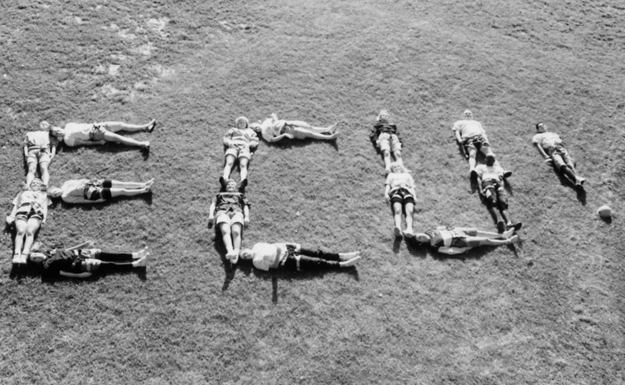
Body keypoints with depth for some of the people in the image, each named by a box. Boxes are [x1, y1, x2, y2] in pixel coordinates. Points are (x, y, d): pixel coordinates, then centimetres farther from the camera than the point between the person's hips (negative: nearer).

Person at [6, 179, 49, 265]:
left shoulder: (43, 194, 38)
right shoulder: (23, 192, 39)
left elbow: (45, 206, 25)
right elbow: (16, 205, 29)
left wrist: (45, 217, 5)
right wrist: (12, 216, 11)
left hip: (36, 212, -1)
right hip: (22, 211, 1)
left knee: (29, 232, -32)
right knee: (20, 231, -31)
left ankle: (25, 255, -48)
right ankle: (17, 254, -46)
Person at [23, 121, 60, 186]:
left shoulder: (50, 134, 33)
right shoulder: (30, 134, 37)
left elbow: (54, 145, 19)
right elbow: (25, 145, 24)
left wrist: (52, 153, -3)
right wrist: (26, 153, 3)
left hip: (44, 151, -1)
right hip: (32, 151, 1)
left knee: (43, 168, -32)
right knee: (31, 169, -28)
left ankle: (45, 185, -57)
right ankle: (27, 186, -52)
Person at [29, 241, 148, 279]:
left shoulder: (48, 252, 12)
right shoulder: (48, 267, -10)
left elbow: (65, 251, 17)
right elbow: (62, 273, -15)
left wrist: (83, 245, 13)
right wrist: (79, 275, -21)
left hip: (77, 254, 8)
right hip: (77, 264, -8)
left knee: (106, 255, -5)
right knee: (107, 264, -15)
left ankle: (135, 255, -6)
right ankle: (136, 264, -16)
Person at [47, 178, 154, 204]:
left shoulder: (65, 184, 8)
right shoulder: (65, 197, -9)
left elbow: (79, 181, 13)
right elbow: (78, 199, -11)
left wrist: (89, 181, -3)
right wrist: (94, 200, -14)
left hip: (93, 184, 7)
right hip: (93, 193, -7)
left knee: (122, 184, -1)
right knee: (122, 191, -9)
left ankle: (144, 184, 5)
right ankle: (144, 190, 0)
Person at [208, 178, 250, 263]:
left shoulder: (240, 195, 39)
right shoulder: (220, 194, 40)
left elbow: (246, 206, 23)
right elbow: (213, 204, 25)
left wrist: (246, 217, 2)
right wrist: (211, 215, 2)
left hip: (236, 212, 1)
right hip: (222, 211, -1)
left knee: (236, 231, -35)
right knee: (225, 231, -36)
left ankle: (236, 253, -58)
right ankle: (230, 252, -62)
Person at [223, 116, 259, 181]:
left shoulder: (250, 131, 35)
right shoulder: (233, 129, 35)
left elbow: (255, 141, 21)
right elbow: (225, 138, 22)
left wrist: (248, 144, -1)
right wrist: (230, 142, -1)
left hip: (244, 147, -1)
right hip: (233, 146, 1)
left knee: (243, 165, -31)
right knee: (229, 163, -30)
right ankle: (225, 179, -52)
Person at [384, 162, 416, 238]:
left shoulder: (407, 175, 39)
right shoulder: (391, 175, 39)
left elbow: (412, 187, 24)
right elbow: (388, 185, 23)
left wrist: (414, 196, 3)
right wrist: (386, 194, 1)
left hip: (407, 192, 1)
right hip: (395, 192, -1)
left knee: (409, 211, -32)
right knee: (397, 211, -34)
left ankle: (409, 229, -57)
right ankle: (398, 228, -60)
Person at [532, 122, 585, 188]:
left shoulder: (553, 134, 40)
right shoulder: (537, 137, 27)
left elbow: (561, 142, 26)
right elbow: (538, 146, 9)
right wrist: (546, 156, -9)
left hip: (561, 148, 4)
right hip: (552, 151, -4)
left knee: (570, 164, -28)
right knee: (562, 166, -34)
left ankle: (577, 180, -50)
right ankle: (576, 179, -55)